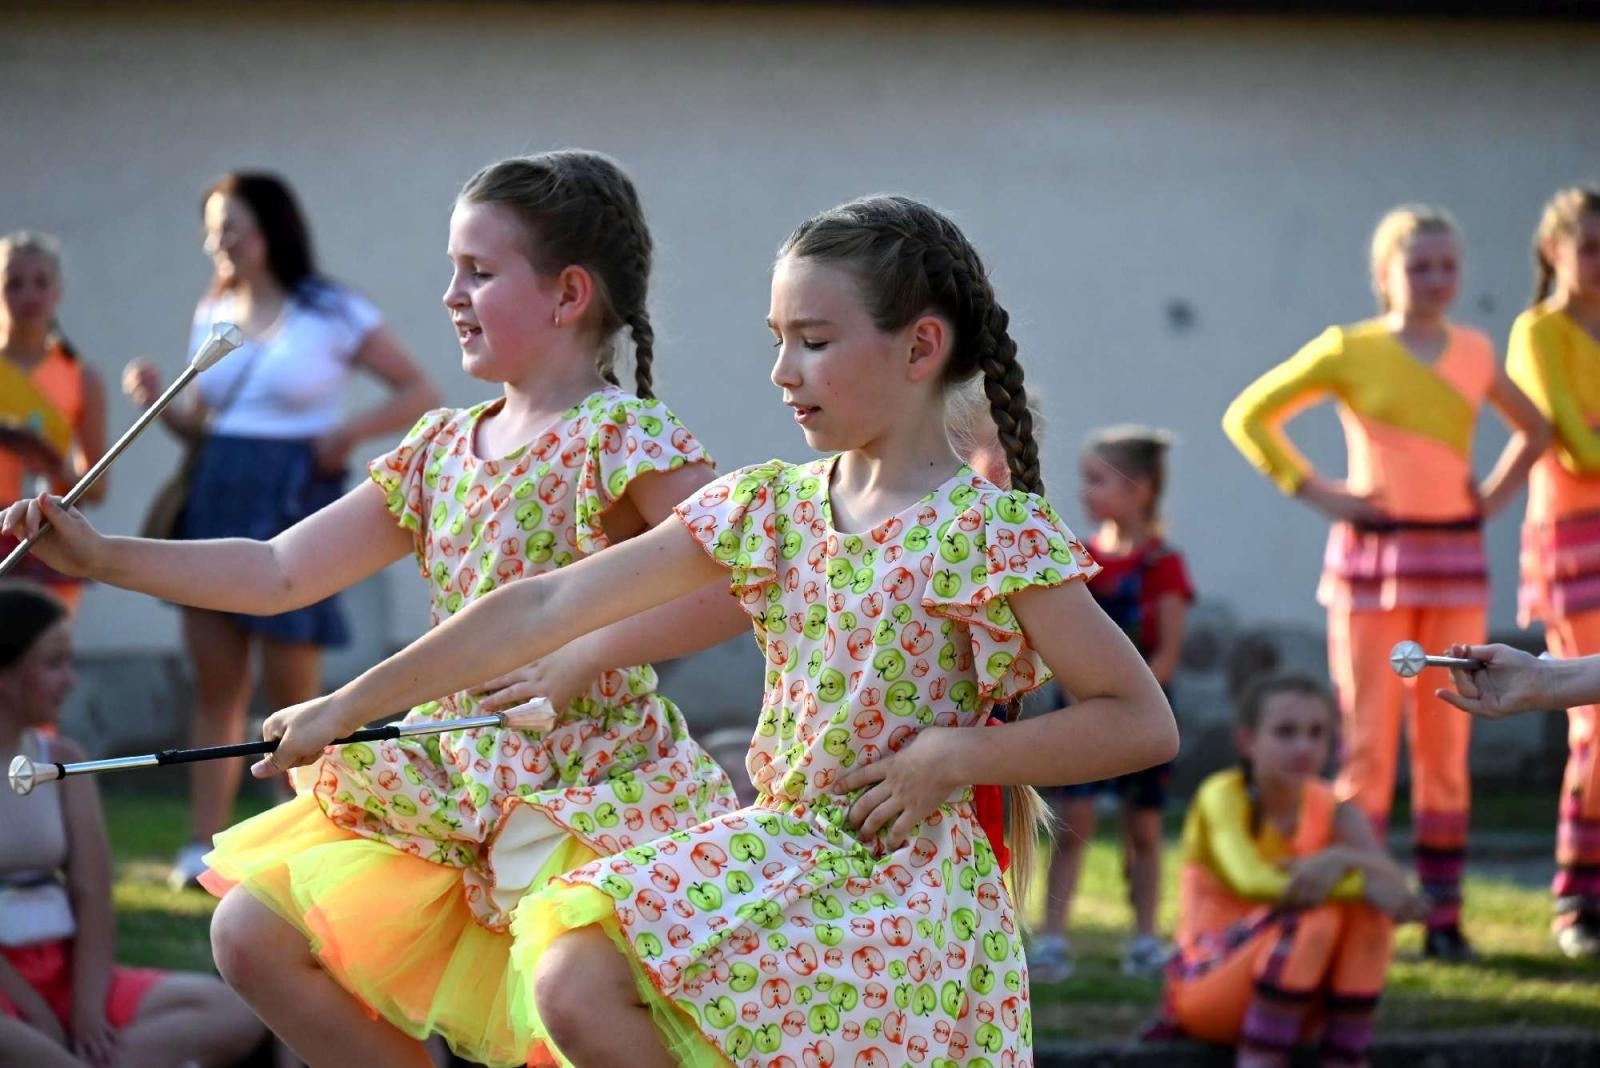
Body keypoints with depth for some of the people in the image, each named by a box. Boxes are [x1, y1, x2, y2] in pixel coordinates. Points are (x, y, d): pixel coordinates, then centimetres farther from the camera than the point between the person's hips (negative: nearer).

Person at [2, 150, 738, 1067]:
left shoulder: (624, 436, -10)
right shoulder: (441, 450, 12)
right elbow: (280, 573, 11)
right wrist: (99, 556, 4)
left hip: (583, 786, -8)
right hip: (448, 786, 8)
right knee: (254, 937, 1)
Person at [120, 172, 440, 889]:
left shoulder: (332, 316, -4)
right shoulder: (213, 315, 11)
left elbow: (420, 394, -1)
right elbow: (203, 425, 16)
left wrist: (349, 432, -14)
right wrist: (161, 405, -4)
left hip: (291, 507, -5)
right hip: (215, 501, 5)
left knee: (292, 694, -1)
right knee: (215, 687, 4)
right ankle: (202, 848, 6)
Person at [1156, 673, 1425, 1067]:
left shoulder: (1333, 812, 2)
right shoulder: (1222, 797, -13)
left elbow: (1395, 886, -16)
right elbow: (1250, 883, -33)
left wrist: (1342, 859, -37)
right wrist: (1363, 885, -38)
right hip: (1207, 983, -5)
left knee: (1370, 912, -20)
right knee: (1315, 917, -30)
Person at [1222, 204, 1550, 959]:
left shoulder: (1474, 354, 8)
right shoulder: (1349, 351, -2)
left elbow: (1533, 429, 25)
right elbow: (1249, 415, 1)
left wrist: (1496, 494, 8)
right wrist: (1314, 492, -6)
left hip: (1455, 558, 3)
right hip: (1373, 557, -3)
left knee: (1447, 744, 4)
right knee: (1368, 739, -3)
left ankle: (1444, 917, 8)